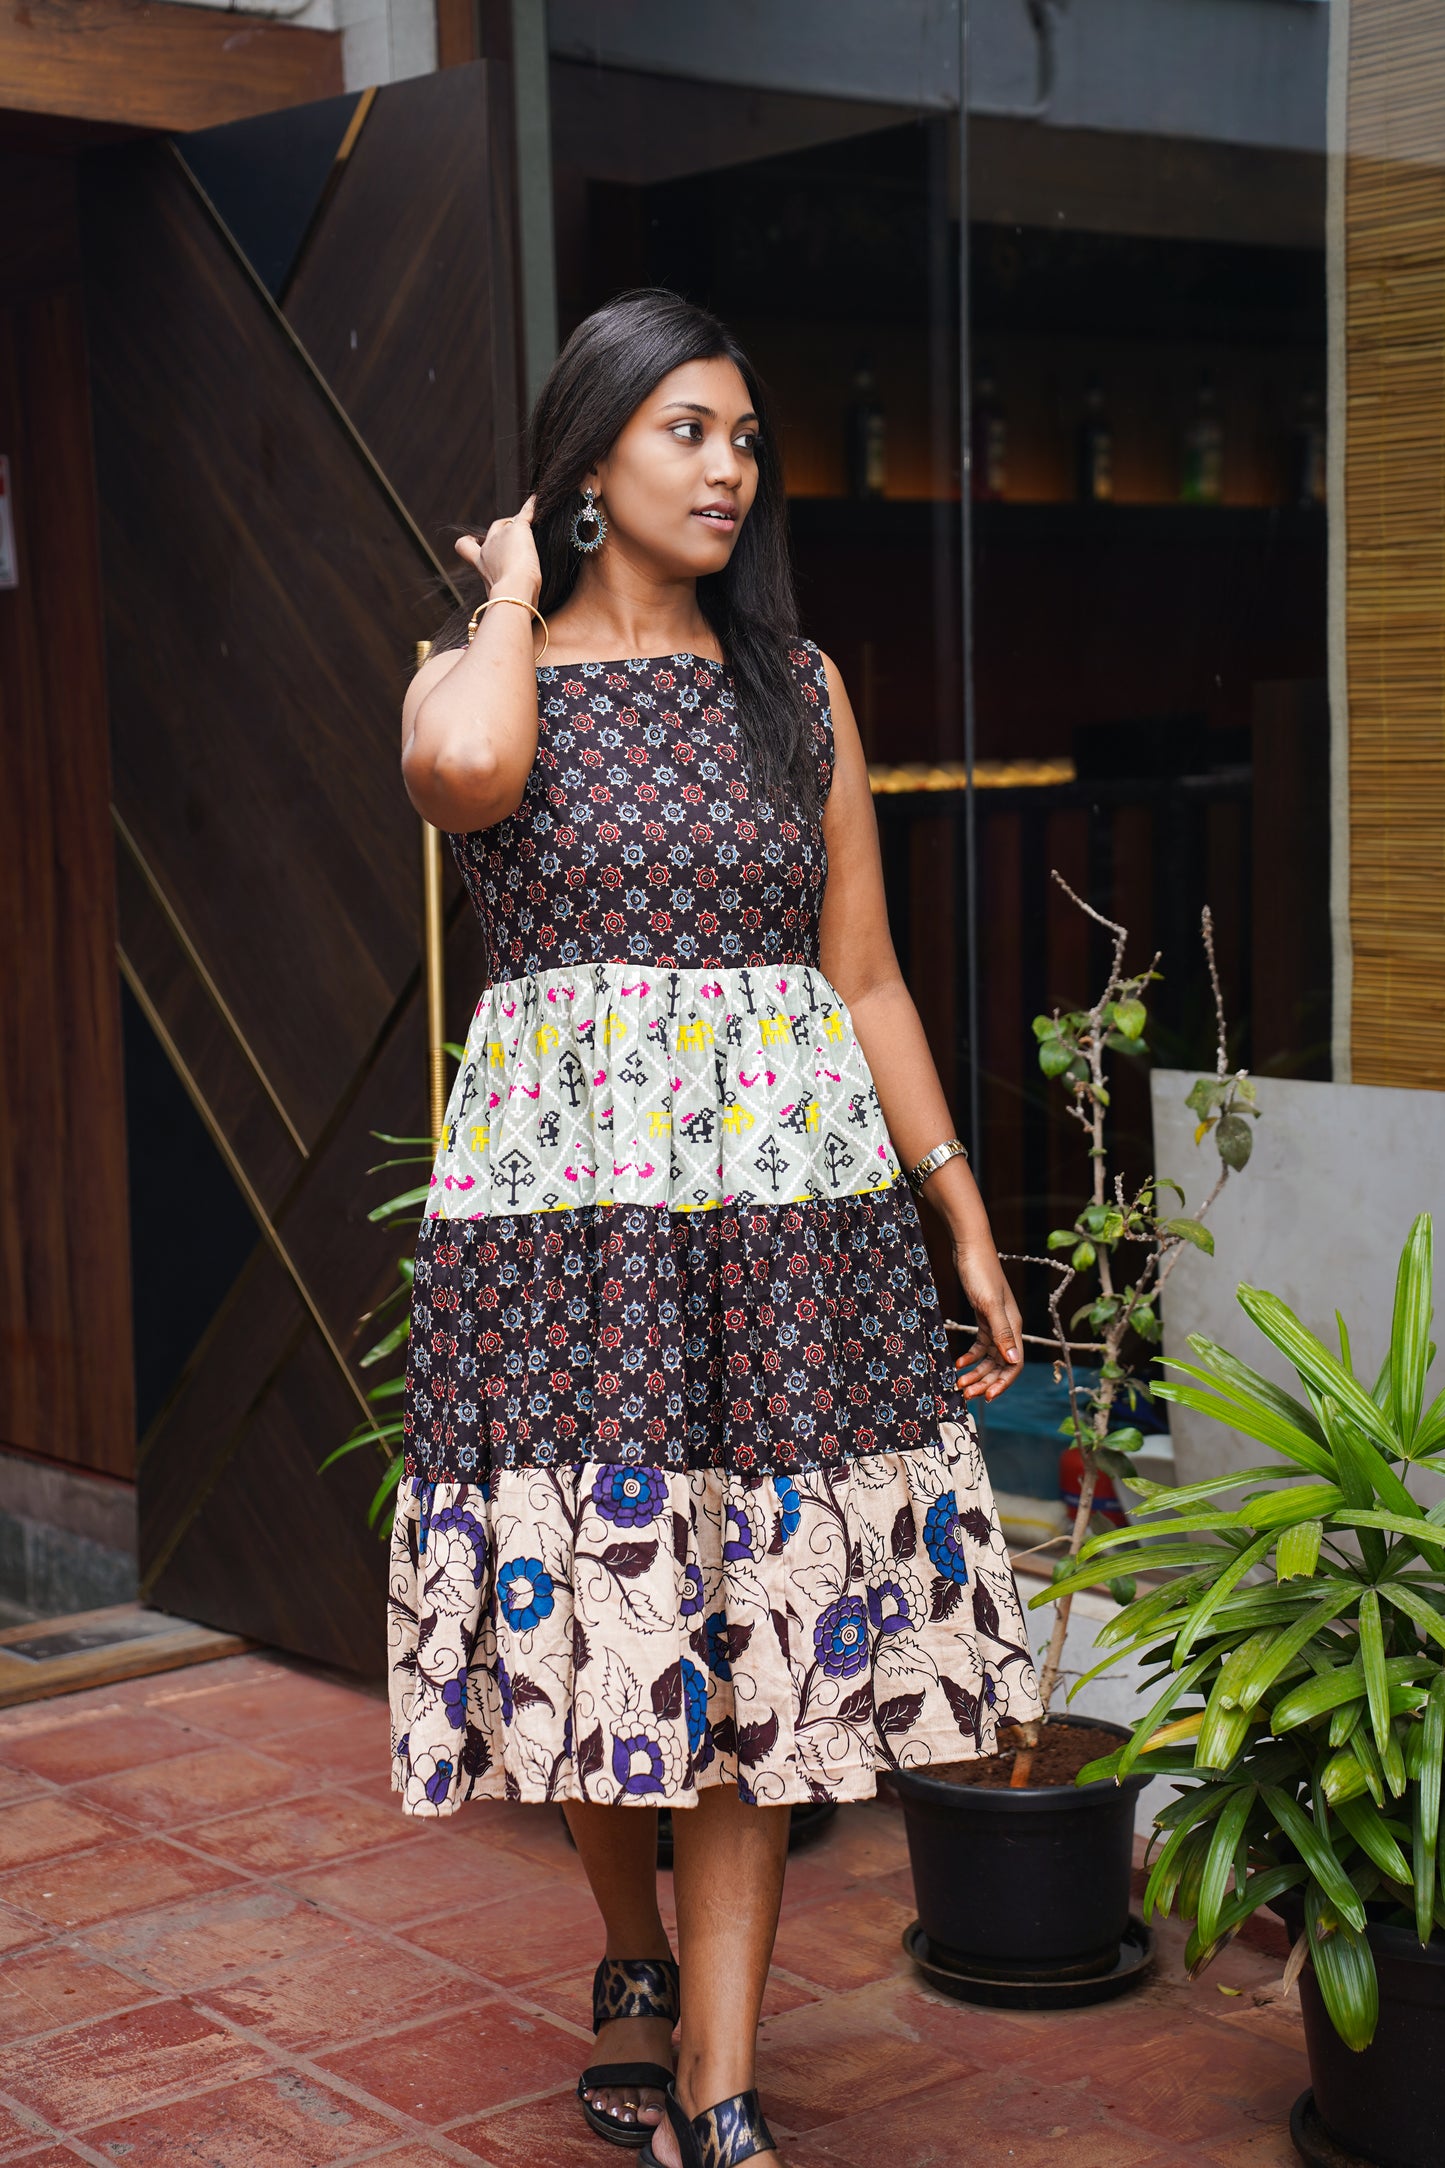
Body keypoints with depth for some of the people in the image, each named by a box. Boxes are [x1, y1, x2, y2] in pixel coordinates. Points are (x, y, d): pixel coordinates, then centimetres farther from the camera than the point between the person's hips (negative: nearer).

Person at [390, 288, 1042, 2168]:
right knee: (592, 1613, 3)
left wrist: (965, 1214, 6)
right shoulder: (480, 672, 3)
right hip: (567, 1187, -2)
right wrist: (518, 594, -4)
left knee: (765, 1631, -1)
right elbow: (465, 768, -24)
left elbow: (865, 977, 11)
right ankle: (635, 1963, 32)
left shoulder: (797, 689, 11)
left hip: (790, 1192, 2)